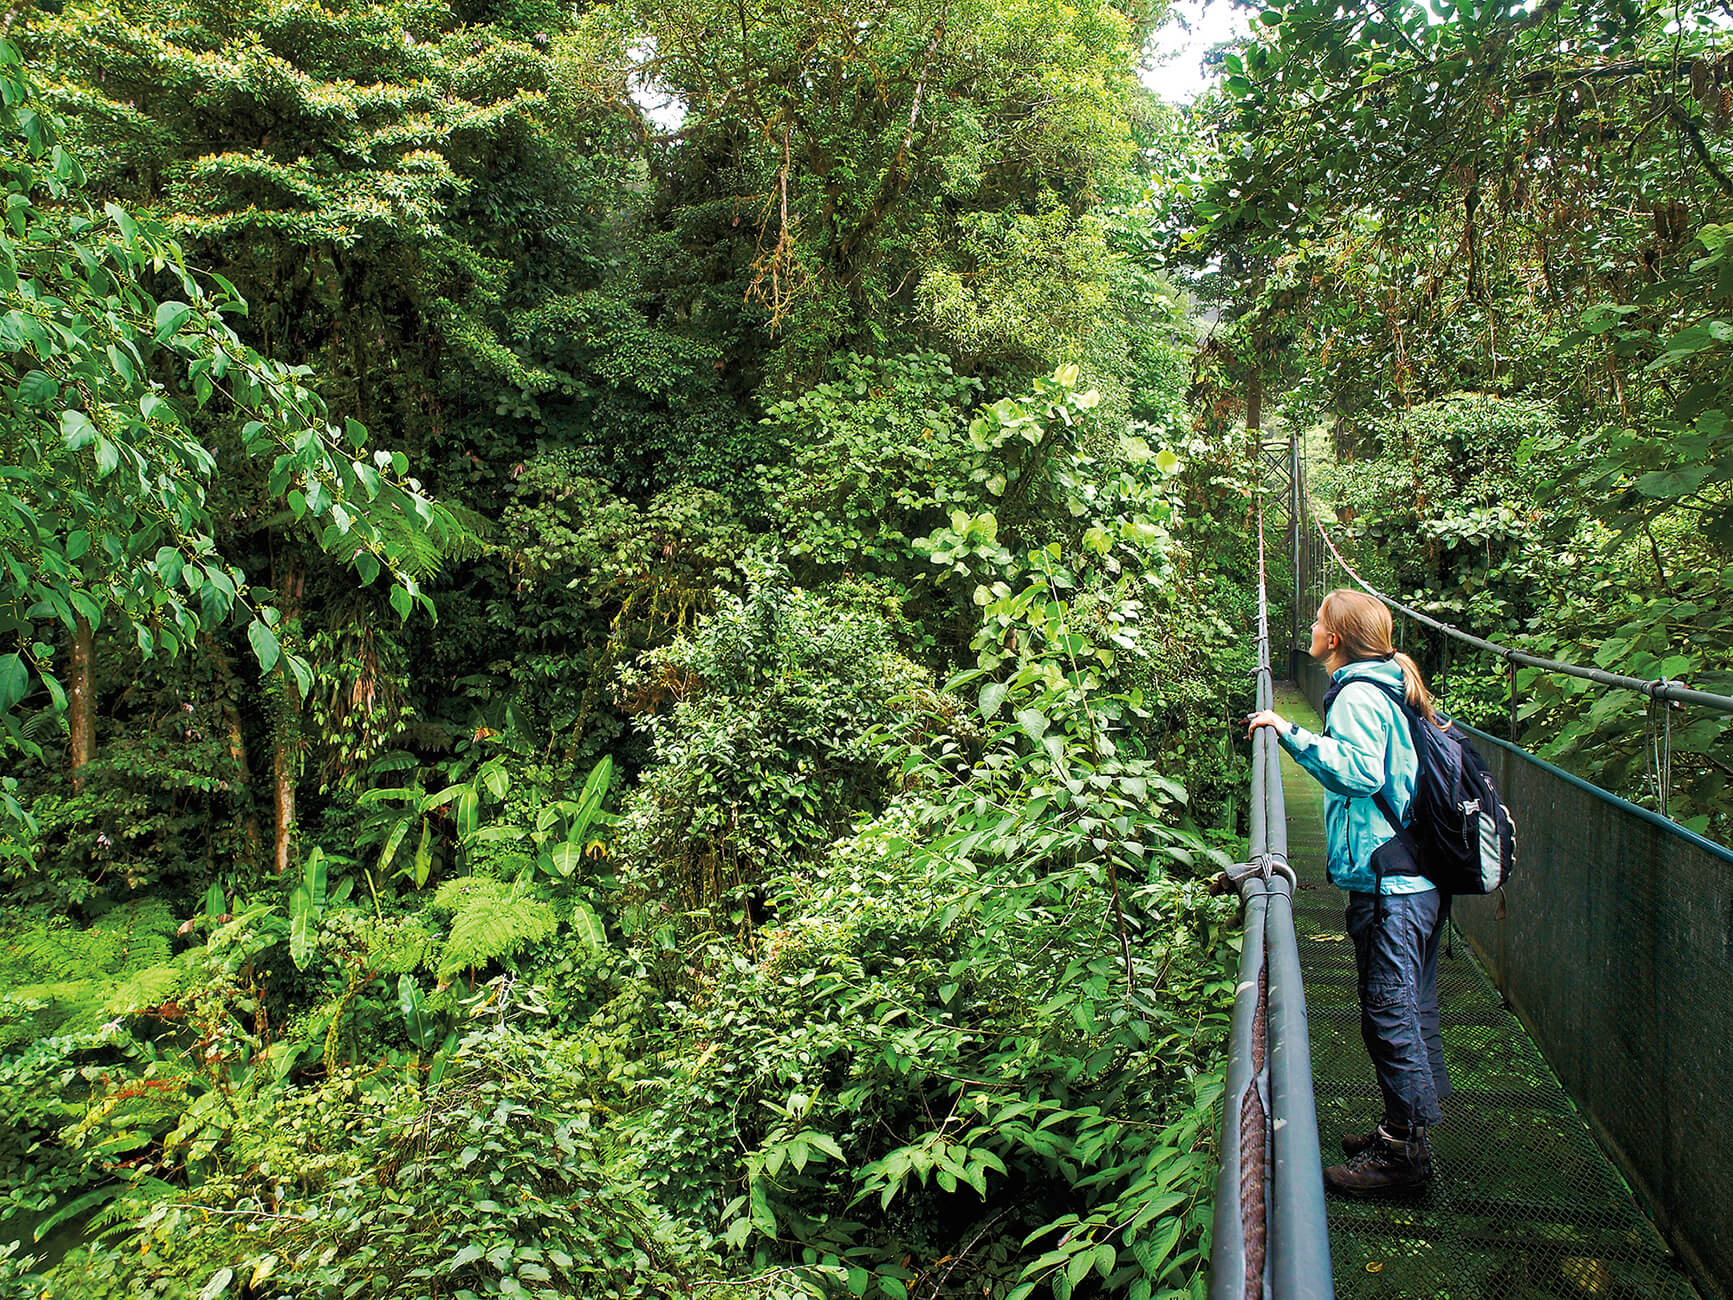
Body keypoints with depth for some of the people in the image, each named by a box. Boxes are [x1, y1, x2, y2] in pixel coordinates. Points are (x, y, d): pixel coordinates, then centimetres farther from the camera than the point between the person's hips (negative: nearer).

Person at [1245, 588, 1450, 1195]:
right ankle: (1407, 1131, 27)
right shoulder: (1386, 690, 16)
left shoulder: (1356, 696, -13)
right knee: (1411, 1009, 16)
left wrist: (1292, 733, -26)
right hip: (1419, 875, 10)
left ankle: (1403, 1152, 5)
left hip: (1387, 884, -10)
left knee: (1390, 1014, -3)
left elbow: (1359, 770, -27)